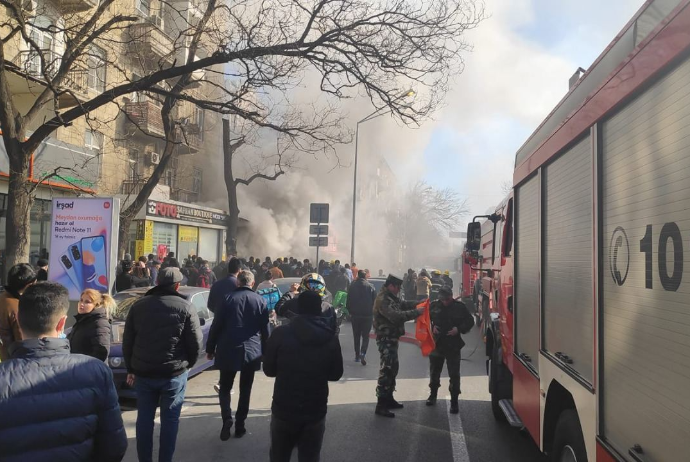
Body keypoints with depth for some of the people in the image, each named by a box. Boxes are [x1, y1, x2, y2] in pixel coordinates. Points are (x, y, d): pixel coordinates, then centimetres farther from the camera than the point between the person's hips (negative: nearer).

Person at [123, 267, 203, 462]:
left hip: (143, 372, 3)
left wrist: (131, 369, 17)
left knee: (144, 418, 14)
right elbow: (195, 343, -6)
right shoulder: (185, 308, -7)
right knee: (170, 419, 8)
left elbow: (127, 342, 8)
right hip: (174, 373, -3)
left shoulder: (138, 306, 5)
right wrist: (187, 364, 11)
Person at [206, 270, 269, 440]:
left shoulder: (228, 299, -3)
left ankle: (227, 418, -8)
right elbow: (265, 330, 3)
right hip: (252, 351, 1)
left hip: (228, 350, -1)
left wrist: (210, 348, 8)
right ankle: (239, 425, 16)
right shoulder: (261, 301, 0)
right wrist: (265, 352, 12)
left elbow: (216, 326, -2)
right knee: (245, 390, 13)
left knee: (225, 388, 12)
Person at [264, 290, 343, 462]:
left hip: (284, 409, -1)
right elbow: (336, 374, 4)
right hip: (316, 411, 1)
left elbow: (269, 369, -2)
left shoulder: (281, 333, -12)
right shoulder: (331, 338, -6)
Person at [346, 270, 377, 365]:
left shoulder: (352, 286, -3)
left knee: (357, 336, 14)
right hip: (368, 315, -1)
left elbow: (348, 301, 1)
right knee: (365, 336, 5)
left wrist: (350, 312, 13)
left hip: (355, 315, 1)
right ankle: (363, 353, -14)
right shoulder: (371, 287, -5)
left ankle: (357, 356, 17)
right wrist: (373, 314, 9)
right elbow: (374, 302, -3)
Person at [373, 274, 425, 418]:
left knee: (393, 368, 17)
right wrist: (416, 312, -27)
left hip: (392, 338, 11)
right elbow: (396, 316, -30)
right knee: (386, 370, -10)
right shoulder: (382, 299, -21)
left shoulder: (391, 297, 12)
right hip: (386, 339, -11)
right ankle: (381, 405, -6)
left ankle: (388, 398, 28)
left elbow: (402, 304, 20)